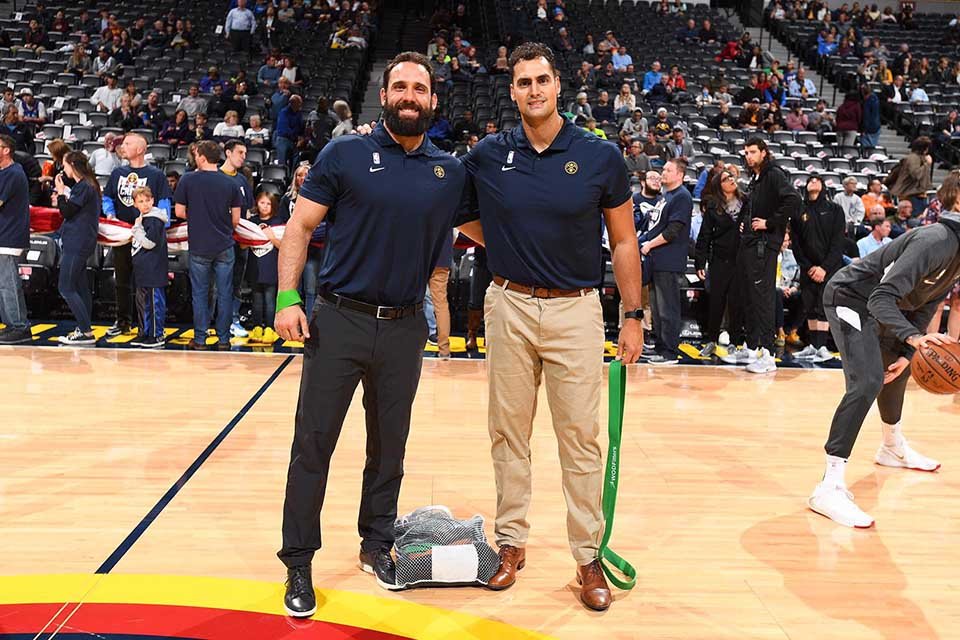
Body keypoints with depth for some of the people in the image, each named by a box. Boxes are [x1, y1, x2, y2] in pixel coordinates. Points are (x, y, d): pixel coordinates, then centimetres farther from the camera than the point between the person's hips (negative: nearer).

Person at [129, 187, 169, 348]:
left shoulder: (154, 220, -14)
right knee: (142, 301, 17)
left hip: (153, 271, -10)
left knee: (154, 302, -4)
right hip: (142, 270, 10)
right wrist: (137, 228, 13)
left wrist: (137, 228, -15)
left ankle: (157, 335, 2)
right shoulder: (143, 219, 16)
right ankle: (144, 332, 27)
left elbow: (149, 243, -20)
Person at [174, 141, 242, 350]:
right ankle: (223, 339, 11)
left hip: (199, 247, -1)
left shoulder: (188, 180, -5)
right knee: (225, 294, 7)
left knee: (199, 294, 9)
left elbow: (180, 212, -1)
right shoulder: (231, 183, -1)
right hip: (224, 246, 1)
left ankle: (200, 339, 12)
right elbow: (236, 219, 2)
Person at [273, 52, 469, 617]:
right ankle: (299, 564, 16)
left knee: (389, 446, 14)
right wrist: (288, 299, -12)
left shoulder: (452, 171, 5)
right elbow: (300, 226, -3)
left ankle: (377, 544, 33)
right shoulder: (346, 154, -2)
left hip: (404, 328, 3)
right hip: (339, 320, -2)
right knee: (313, 444, 2)